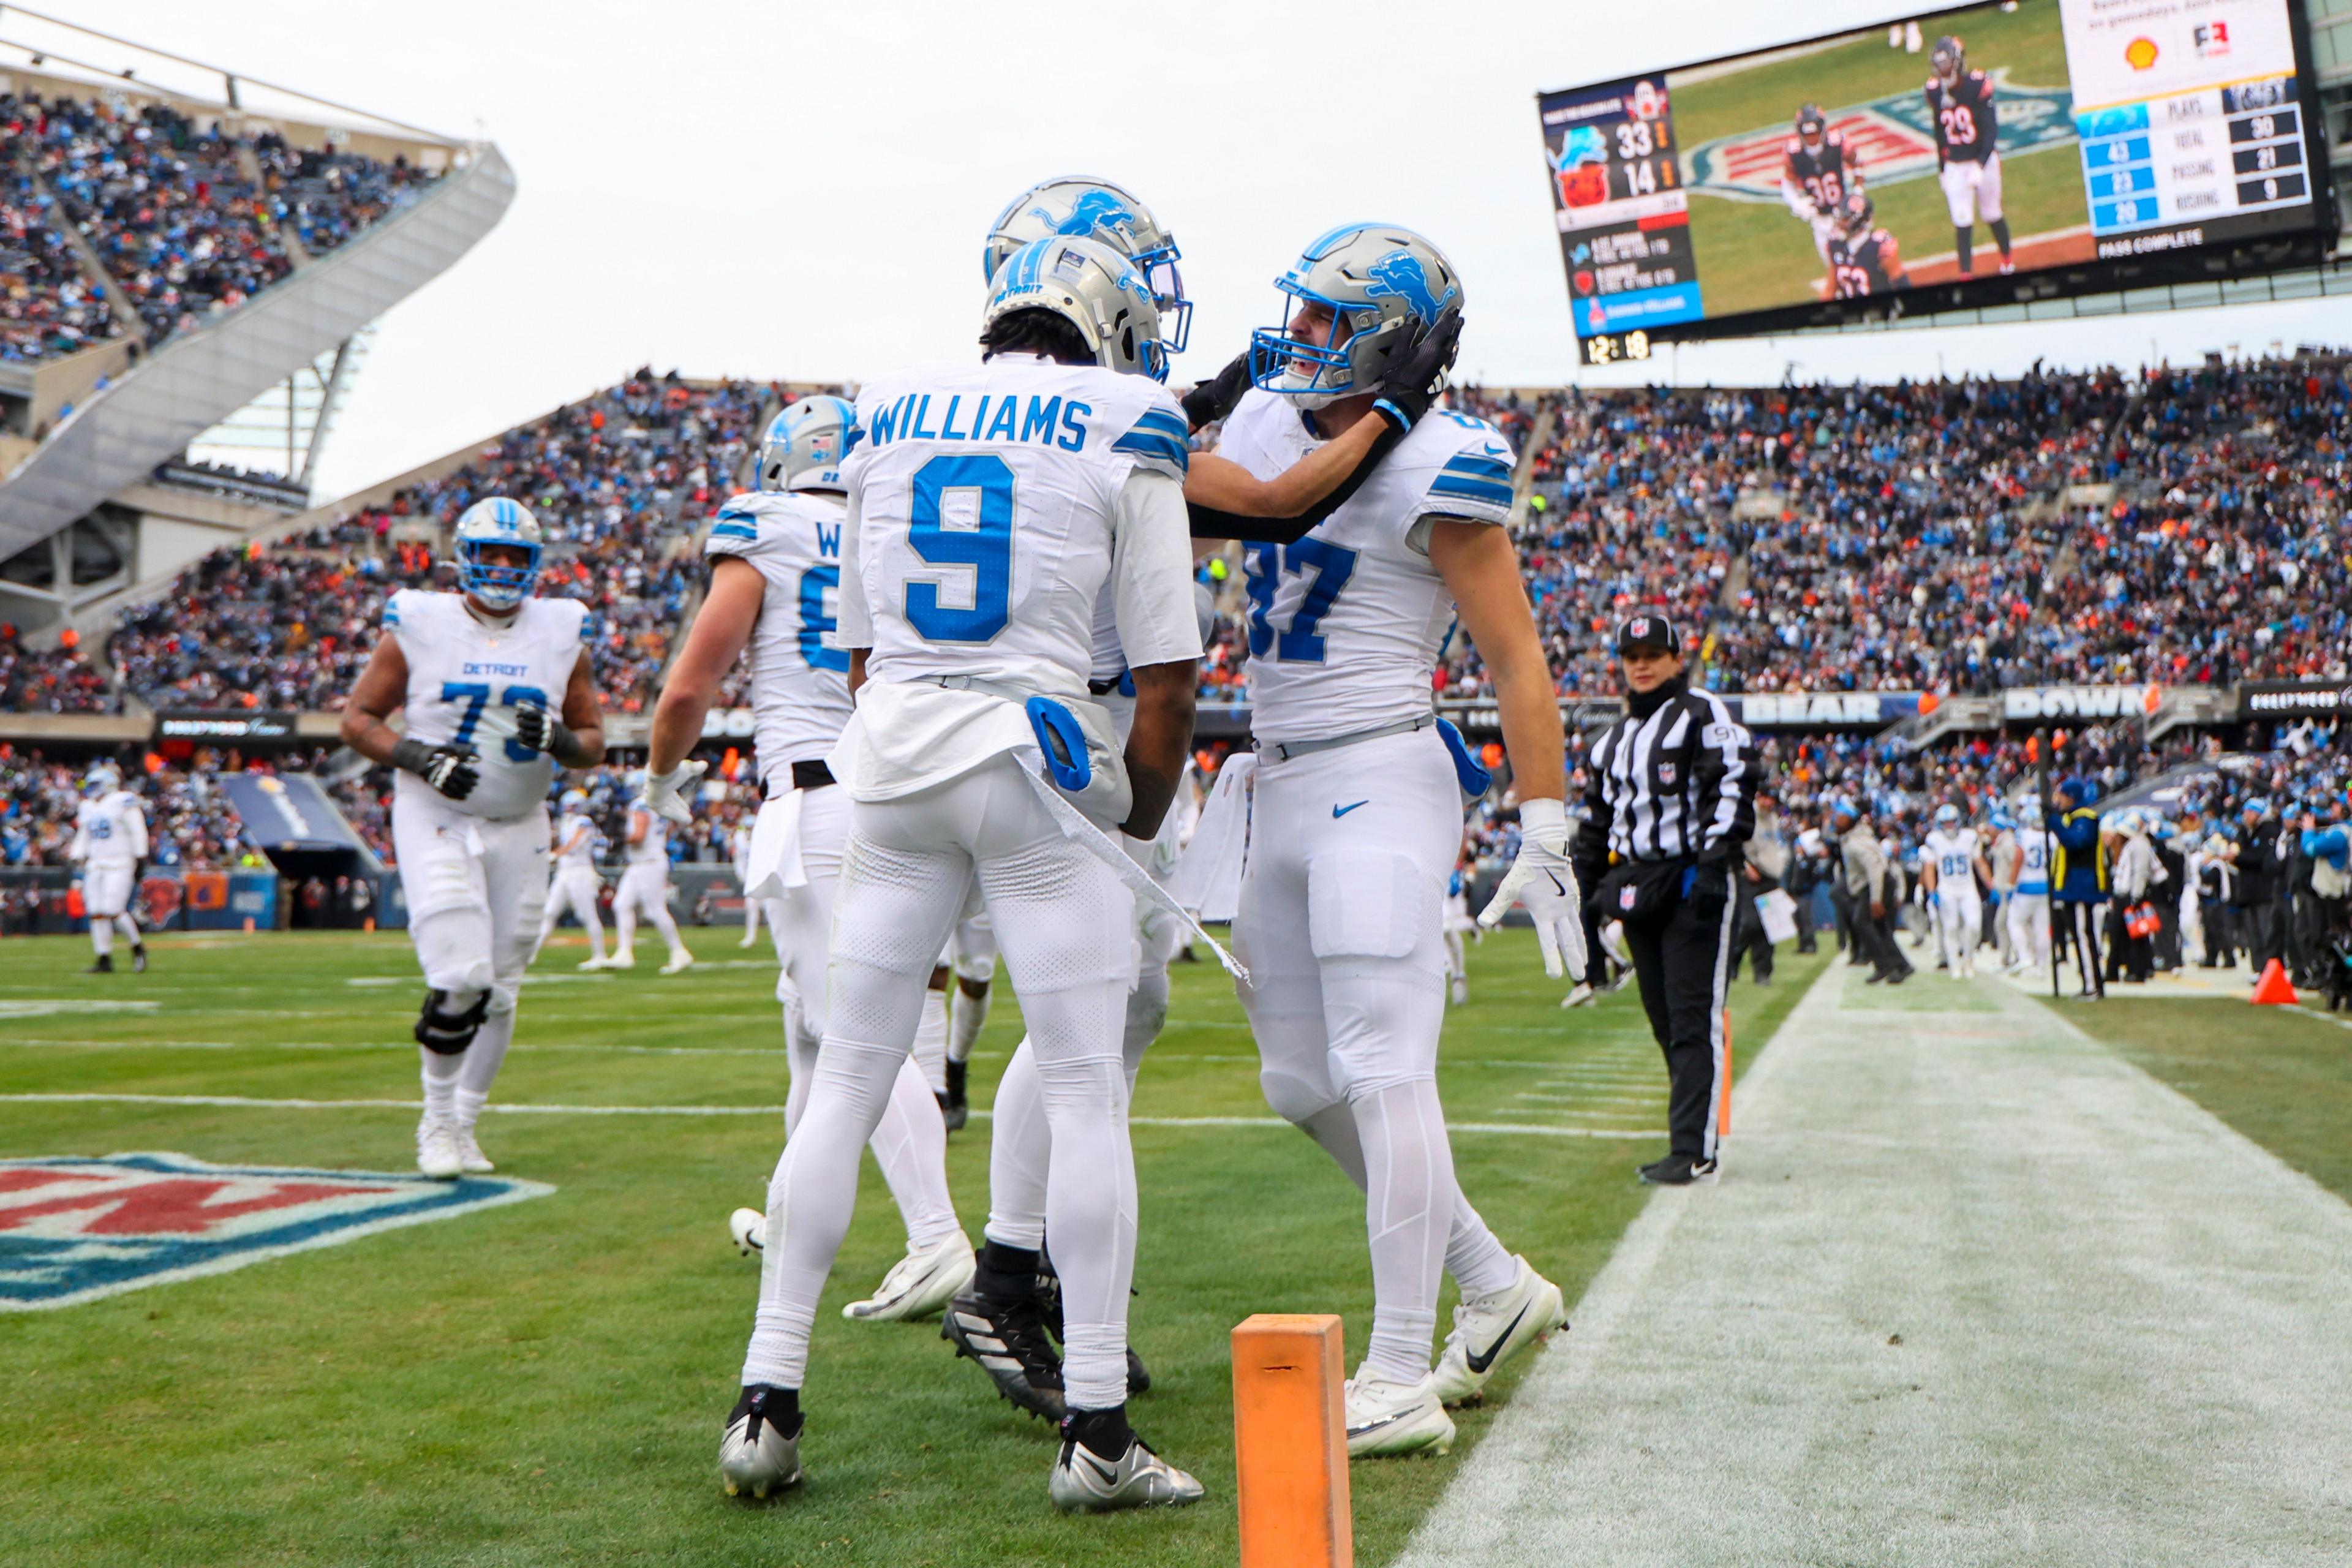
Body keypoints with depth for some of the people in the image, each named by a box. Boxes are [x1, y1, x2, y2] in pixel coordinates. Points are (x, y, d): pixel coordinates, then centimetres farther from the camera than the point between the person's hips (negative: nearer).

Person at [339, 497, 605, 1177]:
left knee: (500, 995, 6)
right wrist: (418, 757, -16)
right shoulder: (419, 627, -2)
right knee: (459, 979, -16)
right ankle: (438, 1121, 6)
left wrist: (559, 739, -14)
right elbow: (358, 718, 2)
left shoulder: (562, 636, 5)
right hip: (435, 822, -3)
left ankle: (463, 1124, 25)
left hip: (520, 829, 3)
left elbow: (593, 741, 10)